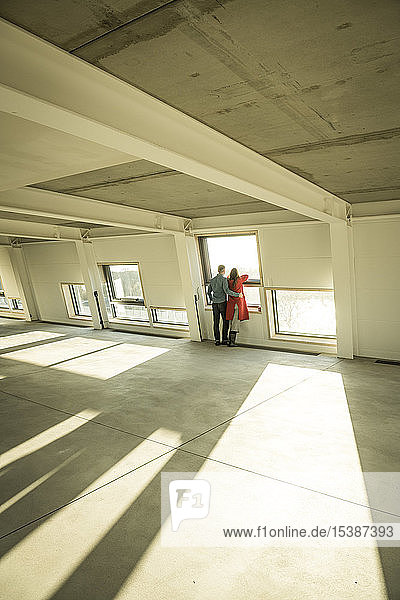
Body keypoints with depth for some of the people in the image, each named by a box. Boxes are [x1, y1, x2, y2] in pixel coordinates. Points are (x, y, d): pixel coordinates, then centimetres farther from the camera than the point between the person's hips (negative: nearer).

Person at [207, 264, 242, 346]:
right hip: (222, 302, -5)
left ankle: (217, 340, 6)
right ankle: (224, 340, 2)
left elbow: (209, 291, 17)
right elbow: (226, 290, -21)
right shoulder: (223, 279, -9)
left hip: (215, 303, 5)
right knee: (225, 321, 3)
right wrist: (237, 294, -17)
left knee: (216, 322, 6)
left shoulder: (212, 280, 10)